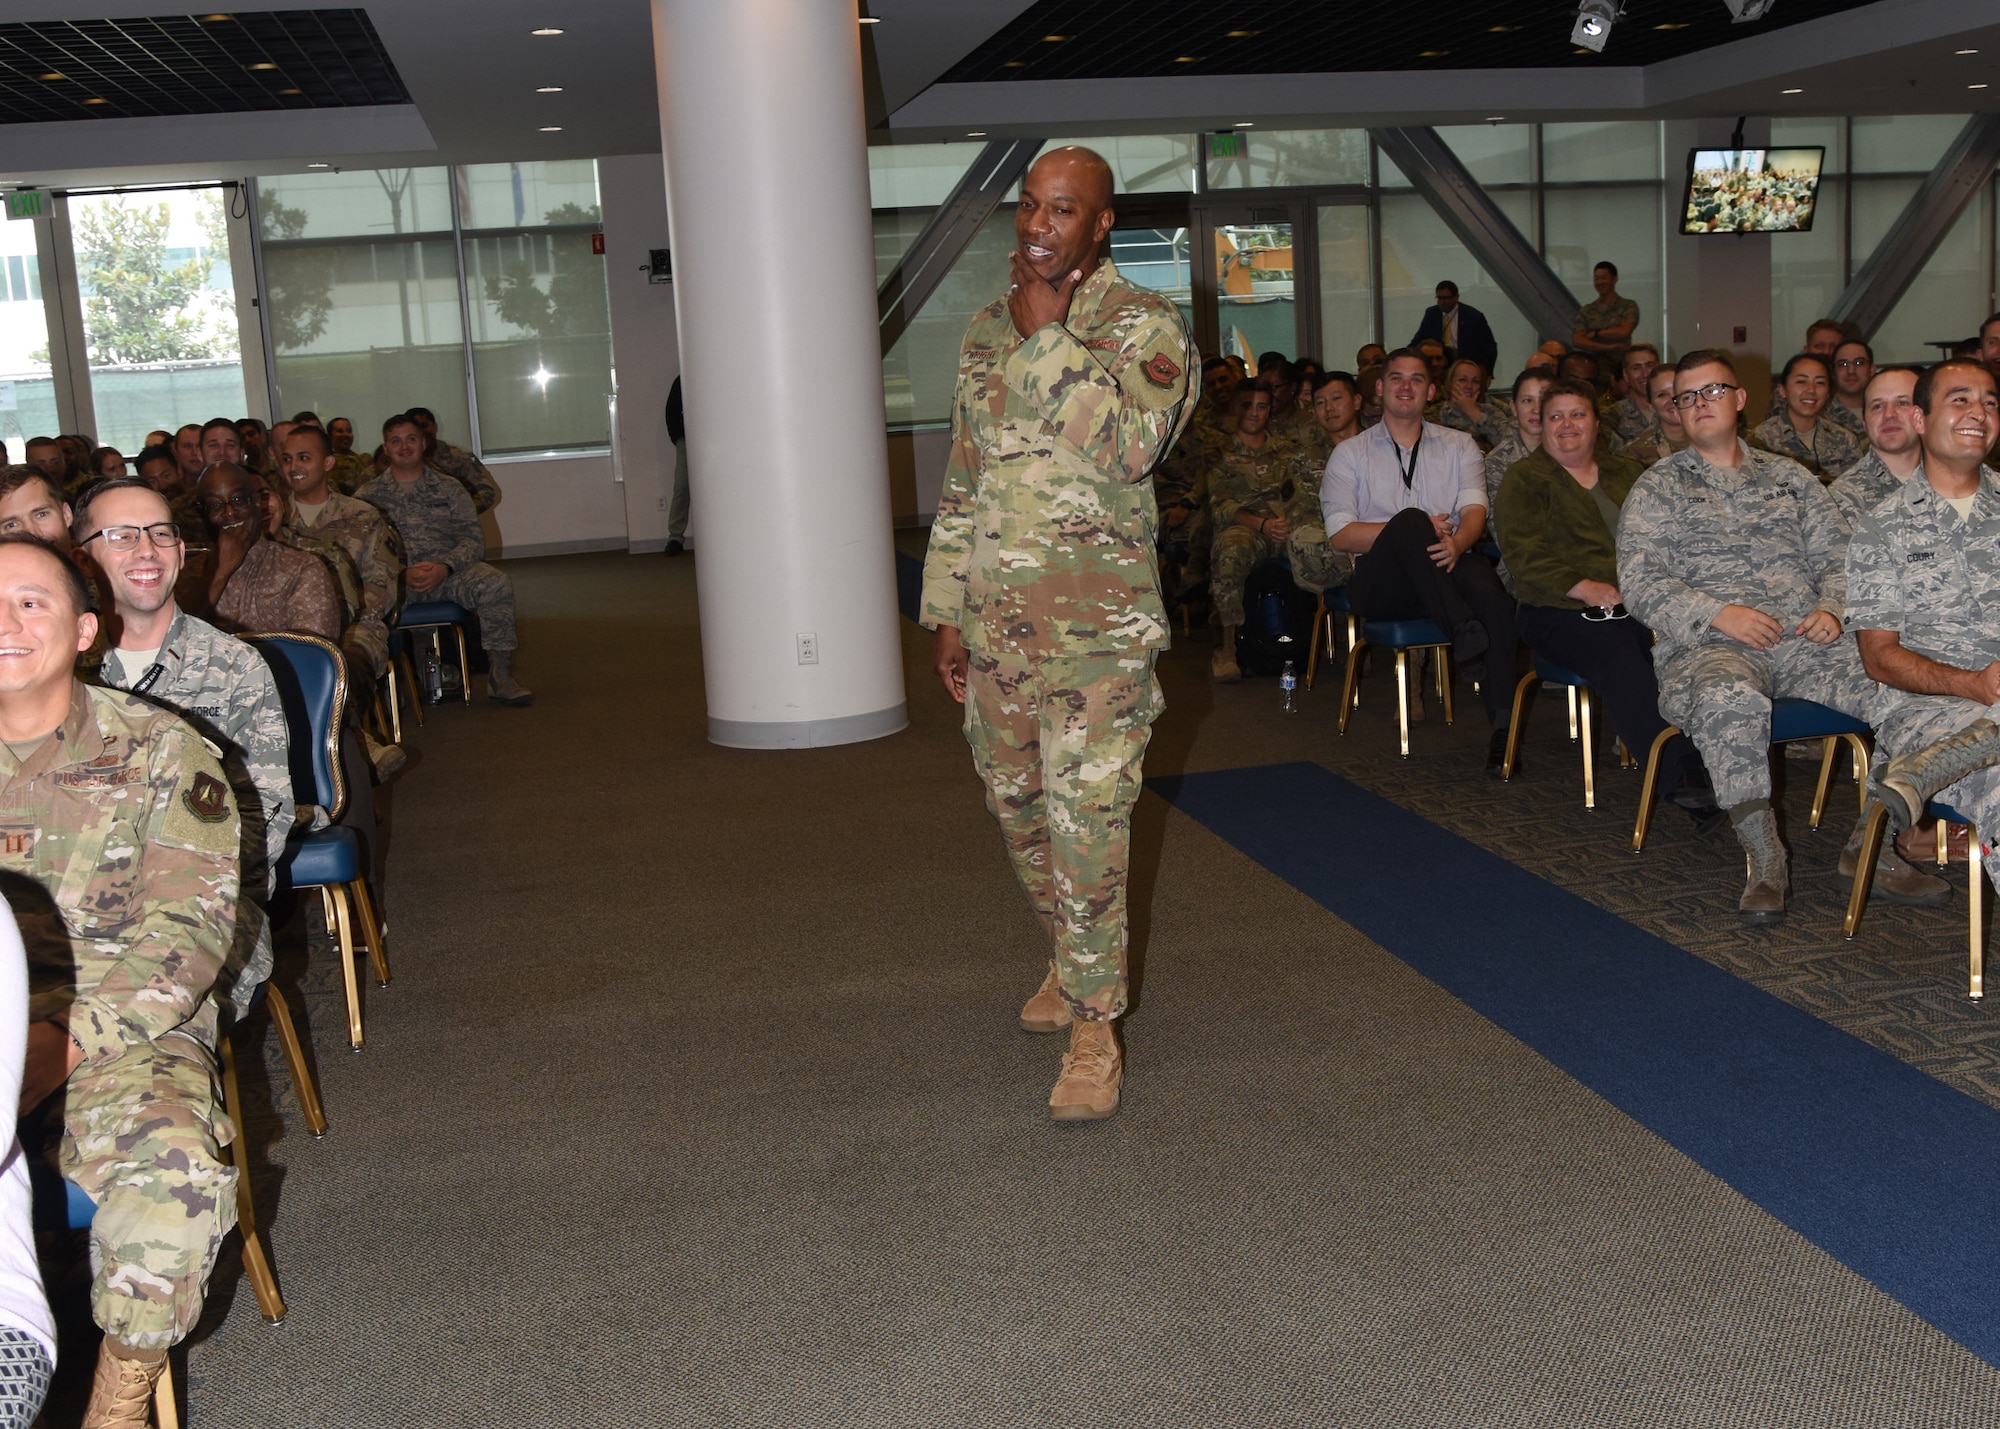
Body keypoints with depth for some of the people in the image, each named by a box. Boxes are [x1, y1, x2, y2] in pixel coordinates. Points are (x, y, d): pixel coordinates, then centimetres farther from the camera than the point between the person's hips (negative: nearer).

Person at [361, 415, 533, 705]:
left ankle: (500, 675, -27)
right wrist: (403, 574, -16)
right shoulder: (368, 496, 14)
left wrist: (444, 567, -14)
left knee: (495, 583, -30)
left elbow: (473, 538, 7)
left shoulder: (448, 489, 17)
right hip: (394, 580, -1)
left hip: (449, 570, 1)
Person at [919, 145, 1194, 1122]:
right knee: (1017, 805, 15)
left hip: (1096, 614, -6)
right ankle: (1074, 956, 37)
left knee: (1085, 817, -10)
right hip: (994, 614, 6)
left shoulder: (1145, 323, -6)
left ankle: (1094, 1024, 0)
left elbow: (1125, 446, -25)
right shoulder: (986, 330, 13)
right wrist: (947, 612, 14)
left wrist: (1050, 331, -20)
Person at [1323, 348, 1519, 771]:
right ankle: (1464, 632, -42)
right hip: (1381, 584, -1)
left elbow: (1474, 510, 3)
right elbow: (1341, 535, 1)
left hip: (1446, 568, 1)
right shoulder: (1350, 454, 15)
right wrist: (1413, 528, -12)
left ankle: (1502, 725, -39)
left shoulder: (1459, 446, 20)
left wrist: (1455, 542, -22)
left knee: (1488, 583, -35)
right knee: (1410, 519, -33)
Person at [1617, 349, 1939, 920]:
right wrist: (1717, 613, -15)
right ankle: (1764, 857, -28)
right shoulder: (1658, 487, 11)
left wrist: (1831, 608, -4)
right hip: (1706, 645, -3)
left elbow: (1837, 557, 18)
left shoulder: (1791, 477, 23)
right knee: (1730, 699, -41)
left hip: (1804, 639, 4)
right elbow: (1638, 583, -1)